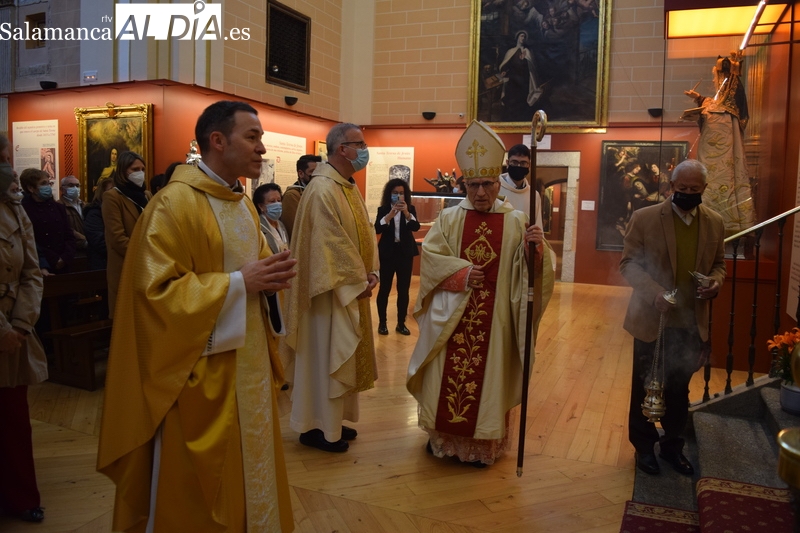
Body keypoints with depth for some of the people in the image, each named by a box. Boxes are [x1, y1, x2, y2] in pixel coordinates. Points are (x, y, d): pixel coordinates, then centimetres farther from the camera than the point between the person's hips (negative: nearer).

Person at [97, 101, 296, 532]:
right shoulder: (175, 202, -16)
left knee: (250, 467, 18)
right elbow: (156, 289, -20)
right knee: (200, 485, 7)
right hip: (202, 370, -8)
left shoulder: (243, 205, 11)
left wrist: (268, 277, -2)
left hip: (248, 362, 8)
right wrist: (239, 283, -21)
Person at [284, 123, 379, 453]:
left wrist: (371, 272, 0)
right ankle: (316, 427, 15)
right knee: (325, 357, 1)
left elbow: (364, 234, 13)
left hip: (352, 289, 10)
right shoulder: (323, 189, -18)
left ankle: (332, 420, 30)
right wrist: (357, 281, -17)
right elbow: (330, 244, -22)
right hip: (332, 290, -10)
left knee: (341, 356, 17)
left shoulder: (350, 188, 13)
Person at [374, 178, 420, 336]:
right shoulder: (383, 209, 0)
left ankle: (401, 323, 15)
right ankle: (382, 323, 11)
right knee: (384, 288, -1)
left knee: (404, 290, 5)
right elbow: (377, 229, -15)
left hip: (405, 253, 2)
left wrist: (406, 213, -28)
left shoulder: (410, 209, 4)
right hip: (387, 253, -2)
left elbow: (416, 227, -12)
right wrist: (390, 214, -29)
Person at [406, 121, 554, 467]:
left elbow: (525, 269, -7)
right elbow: (430, 255, -5)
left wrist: (535, 248, -27)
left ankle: (481, 445, 24)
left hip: (493, 320, 0)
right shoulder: (449, 218, 1)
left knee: (487, 378, 8)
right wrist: (461, 272, -17)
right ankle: (442, 436, 28)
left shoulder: (516, 221, 0)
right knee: (446, 376, 9)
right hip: (451, 315, 1)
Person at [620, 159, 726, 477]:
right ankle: (644, 446, 30)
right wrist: (655, 292, -24)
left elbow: (718, 263, 13)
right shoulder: (645, 218, -9)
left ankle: (672, 444, 36)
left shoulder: (715, 223, 3)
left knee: (679, 388, 17)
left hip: (691, 323, 3)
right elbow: (628, 263, -8)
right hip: (651, 320, -3)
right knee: (645, 387, 12)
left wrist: (716, 281, -10)